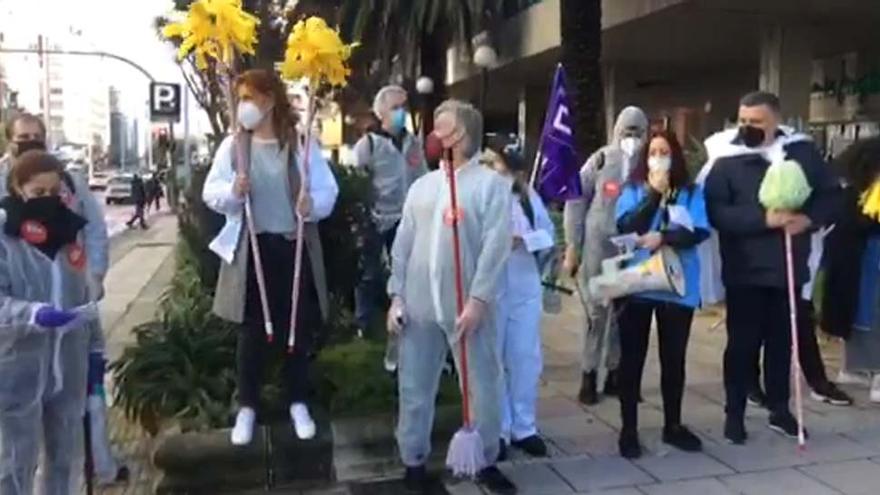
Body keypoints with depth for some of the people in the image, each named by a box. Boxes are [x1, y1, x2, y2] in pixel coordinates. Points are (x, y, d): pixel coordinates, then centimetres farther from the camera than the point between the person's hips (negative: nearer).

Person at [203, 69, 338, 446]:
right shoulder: (233, 145, 0)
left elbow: (328, 190, -4)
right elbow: (210, 192, 0)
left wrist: (314, 204, -25)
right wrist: (232, 191, -21)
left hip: (295, 246, 0)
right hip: (252, 248, 1)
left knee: (299, 328, 9)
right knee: (252, 330, 7)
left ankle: (298, 404, 25)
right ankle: (247, 408, 21)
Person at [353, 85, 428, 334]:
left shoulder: (413, 143, 6)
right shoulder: (369, 142, -7)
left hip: (405, 219, 4)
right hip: (377, 220, -4)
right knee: (370, 276, 6)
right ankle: (363, 327, 18)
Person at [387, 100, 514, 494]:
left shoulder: (492, 184, -1)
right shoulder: (421, 186, 13)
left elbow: (495, 246, -9)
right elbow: (403, 244, 11)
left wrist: (478, 300, -16)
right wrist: (396, 295, 4)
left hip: (467, 307, -4)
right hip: (418, 307, 4)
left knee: (482, 386, 6)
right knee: (414, 388, 10)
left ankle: (486, 461, 25)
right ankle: (413, 461, 26)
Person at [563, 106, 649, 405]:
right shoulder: (601, 160, 1)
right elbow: (576, 201, 2)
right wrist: (572, 247, -2)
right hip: (597, 249, -1)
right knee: (596, 313, 4)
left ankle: (615, 373, 25)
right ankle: (589, 376, 14)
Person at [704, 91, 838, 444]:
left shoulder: (803, 152, 3)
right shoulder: (727, 160, -8)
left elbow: (830, 195, 7)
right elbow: (716, 213, -16)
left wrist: (809, 219, -12)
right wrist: (764, 219, -25)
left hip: (790, 267, 4)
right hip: (746, 270, -3)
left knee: (782, 341, 15)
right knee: (743, 342, 4)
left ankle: (780, 409, 29)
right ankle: (735, 413, 17)